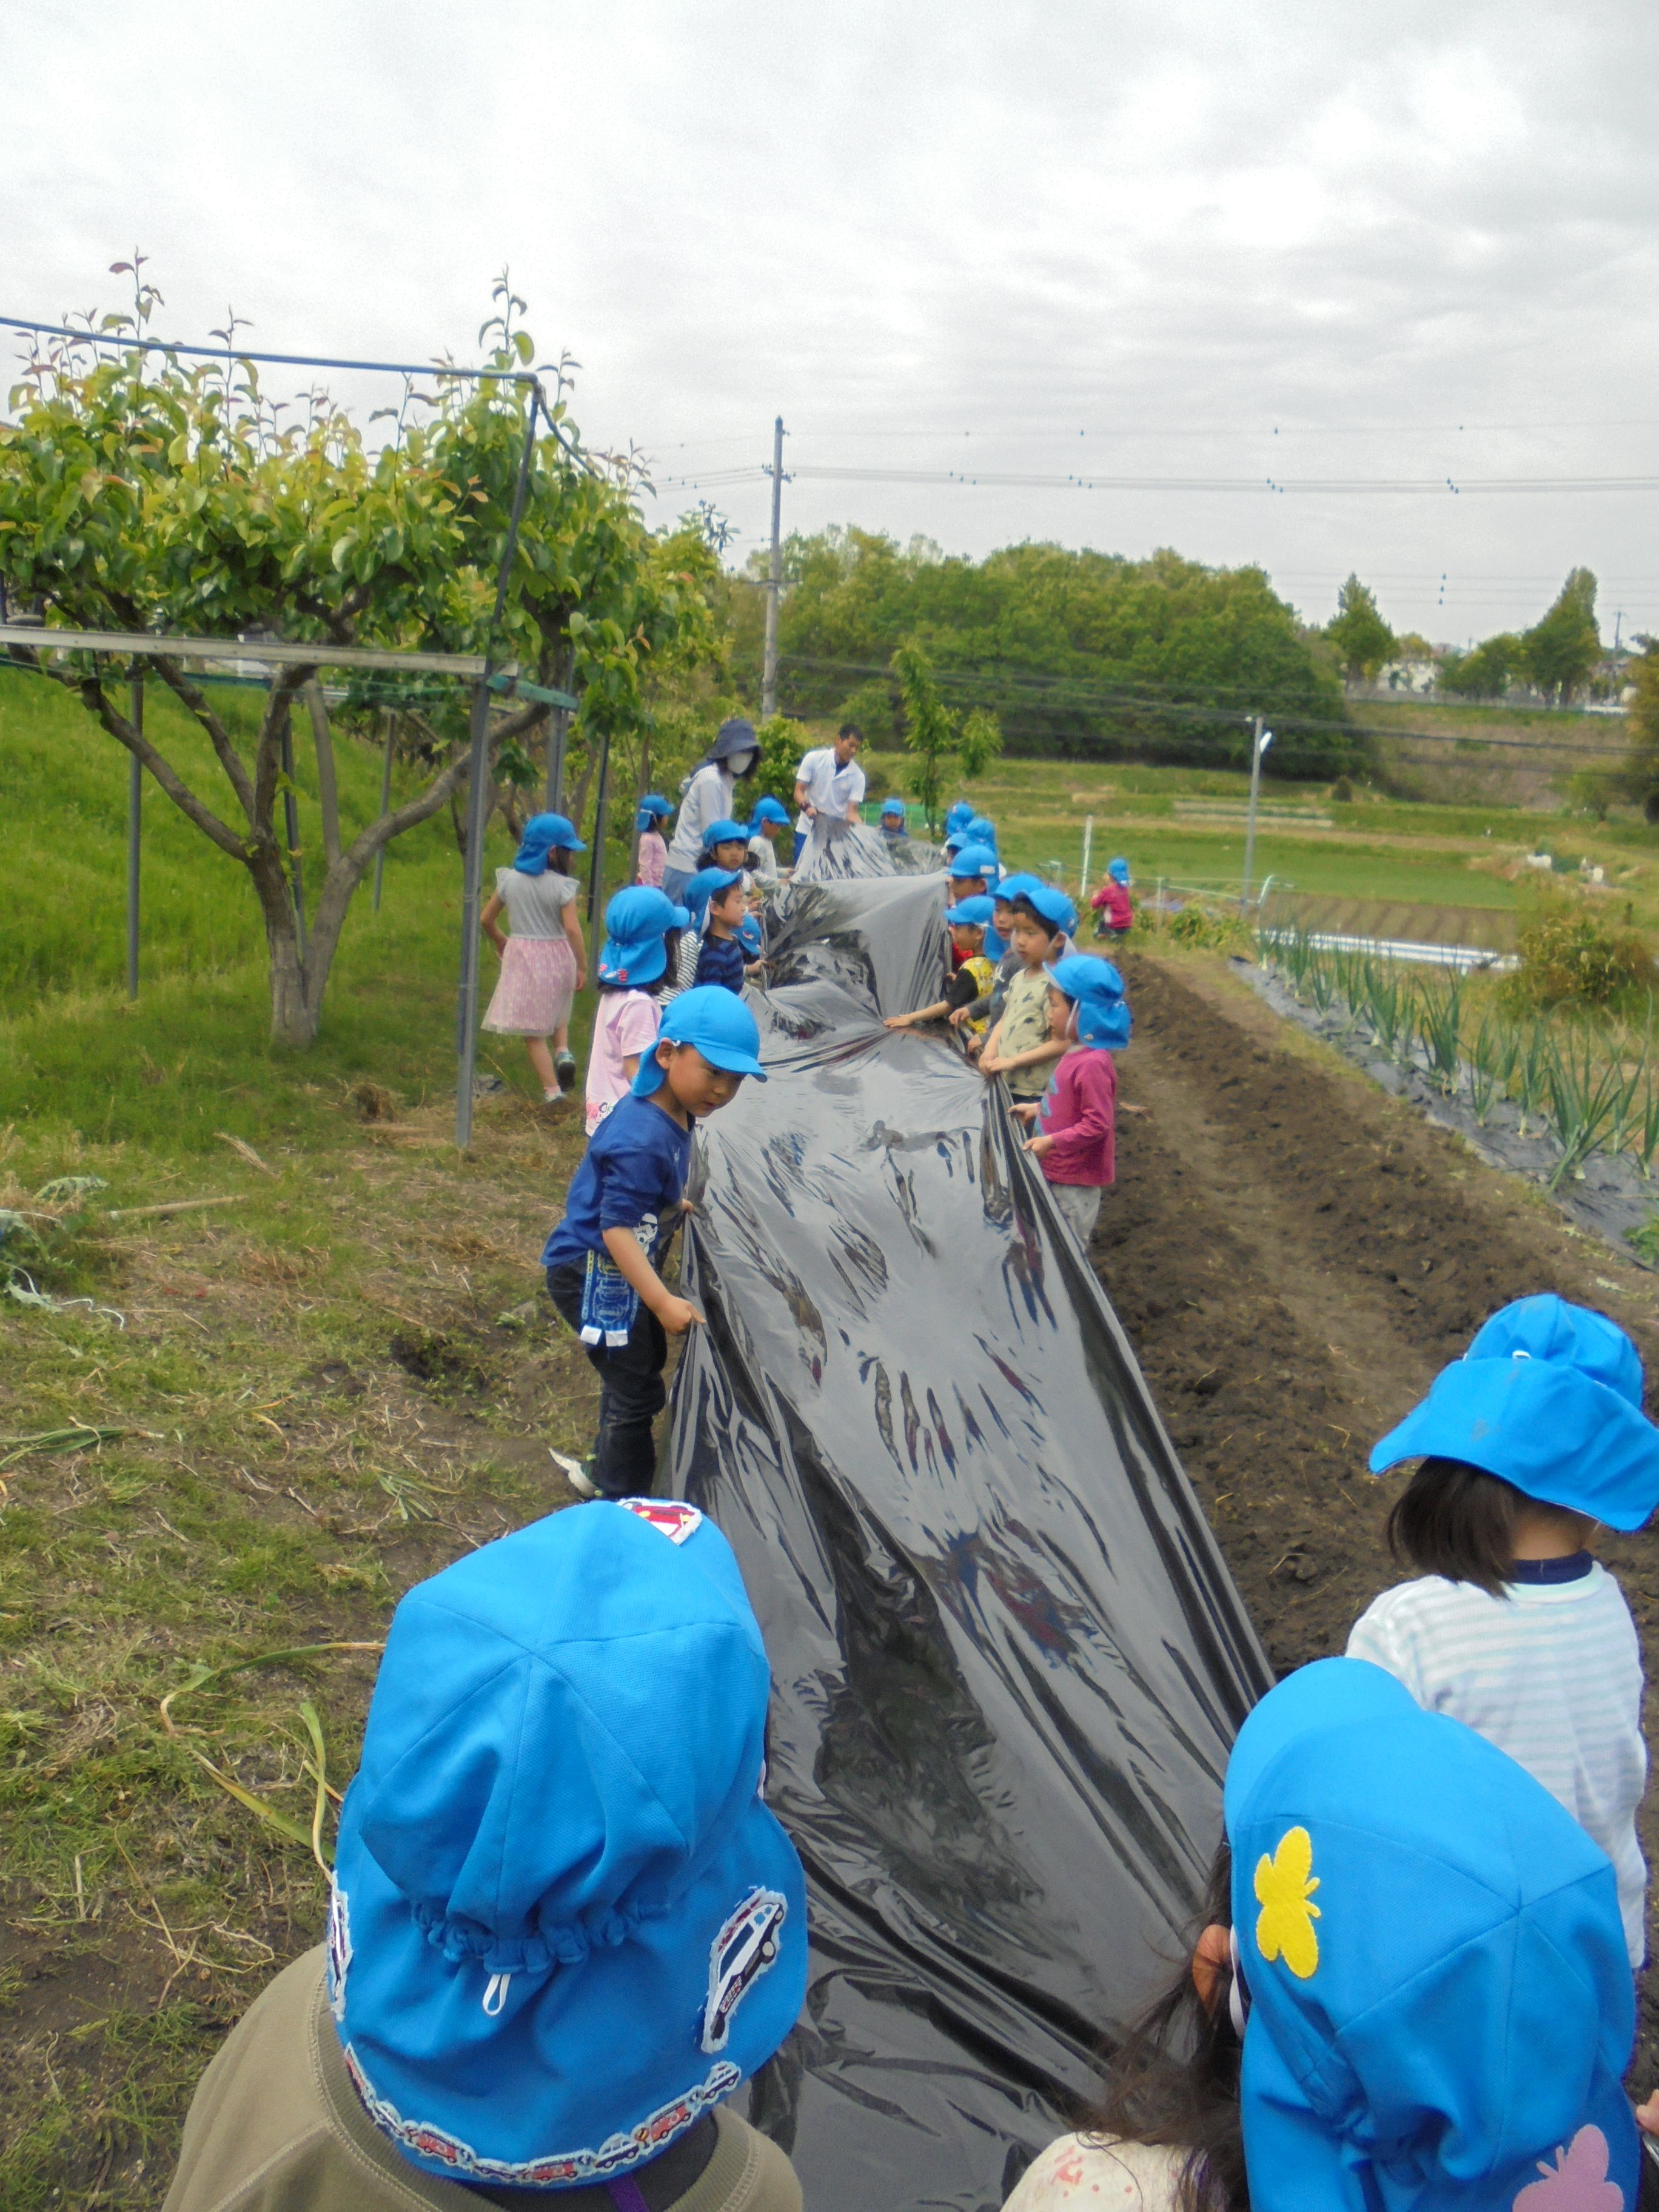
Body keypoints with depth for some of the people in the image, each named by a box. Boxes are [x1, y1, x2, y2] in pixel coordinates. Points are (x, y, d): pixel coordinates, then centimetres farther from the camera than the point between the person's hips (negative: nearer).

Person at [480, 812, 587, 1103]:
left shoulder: (508, 880, -2)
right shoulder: (563, 886, -12)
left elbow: (486, 919, 5)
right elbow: (572, 929, -18)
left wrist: (501, 943, 23)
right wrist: (583, 968, -9)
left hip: (522, 959, 0)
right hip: (558, 958, 0)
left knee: (532, 1030, 6)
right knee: (558, 1012, 29)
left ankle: (552, 1089, 4)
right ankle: (563, 1050, 4)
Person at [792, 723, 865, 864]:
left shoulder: (857, 776, -2)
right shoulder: (814, 758, -4)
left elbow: (852, 811, -6)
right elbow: (799, 791, -5)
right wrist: (807, 806, -27)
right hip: (807, 831, -1)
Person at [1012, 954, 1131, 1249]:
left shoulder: (1092, 1064, -26)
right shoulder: (1076, 1053, 3)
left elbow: (1098, 1124, -26)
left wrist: (1051, 1142, -25)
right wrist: (1038, 1109, 11)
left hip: (1075, 1180, -9)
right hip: (1057, 1170, 10)